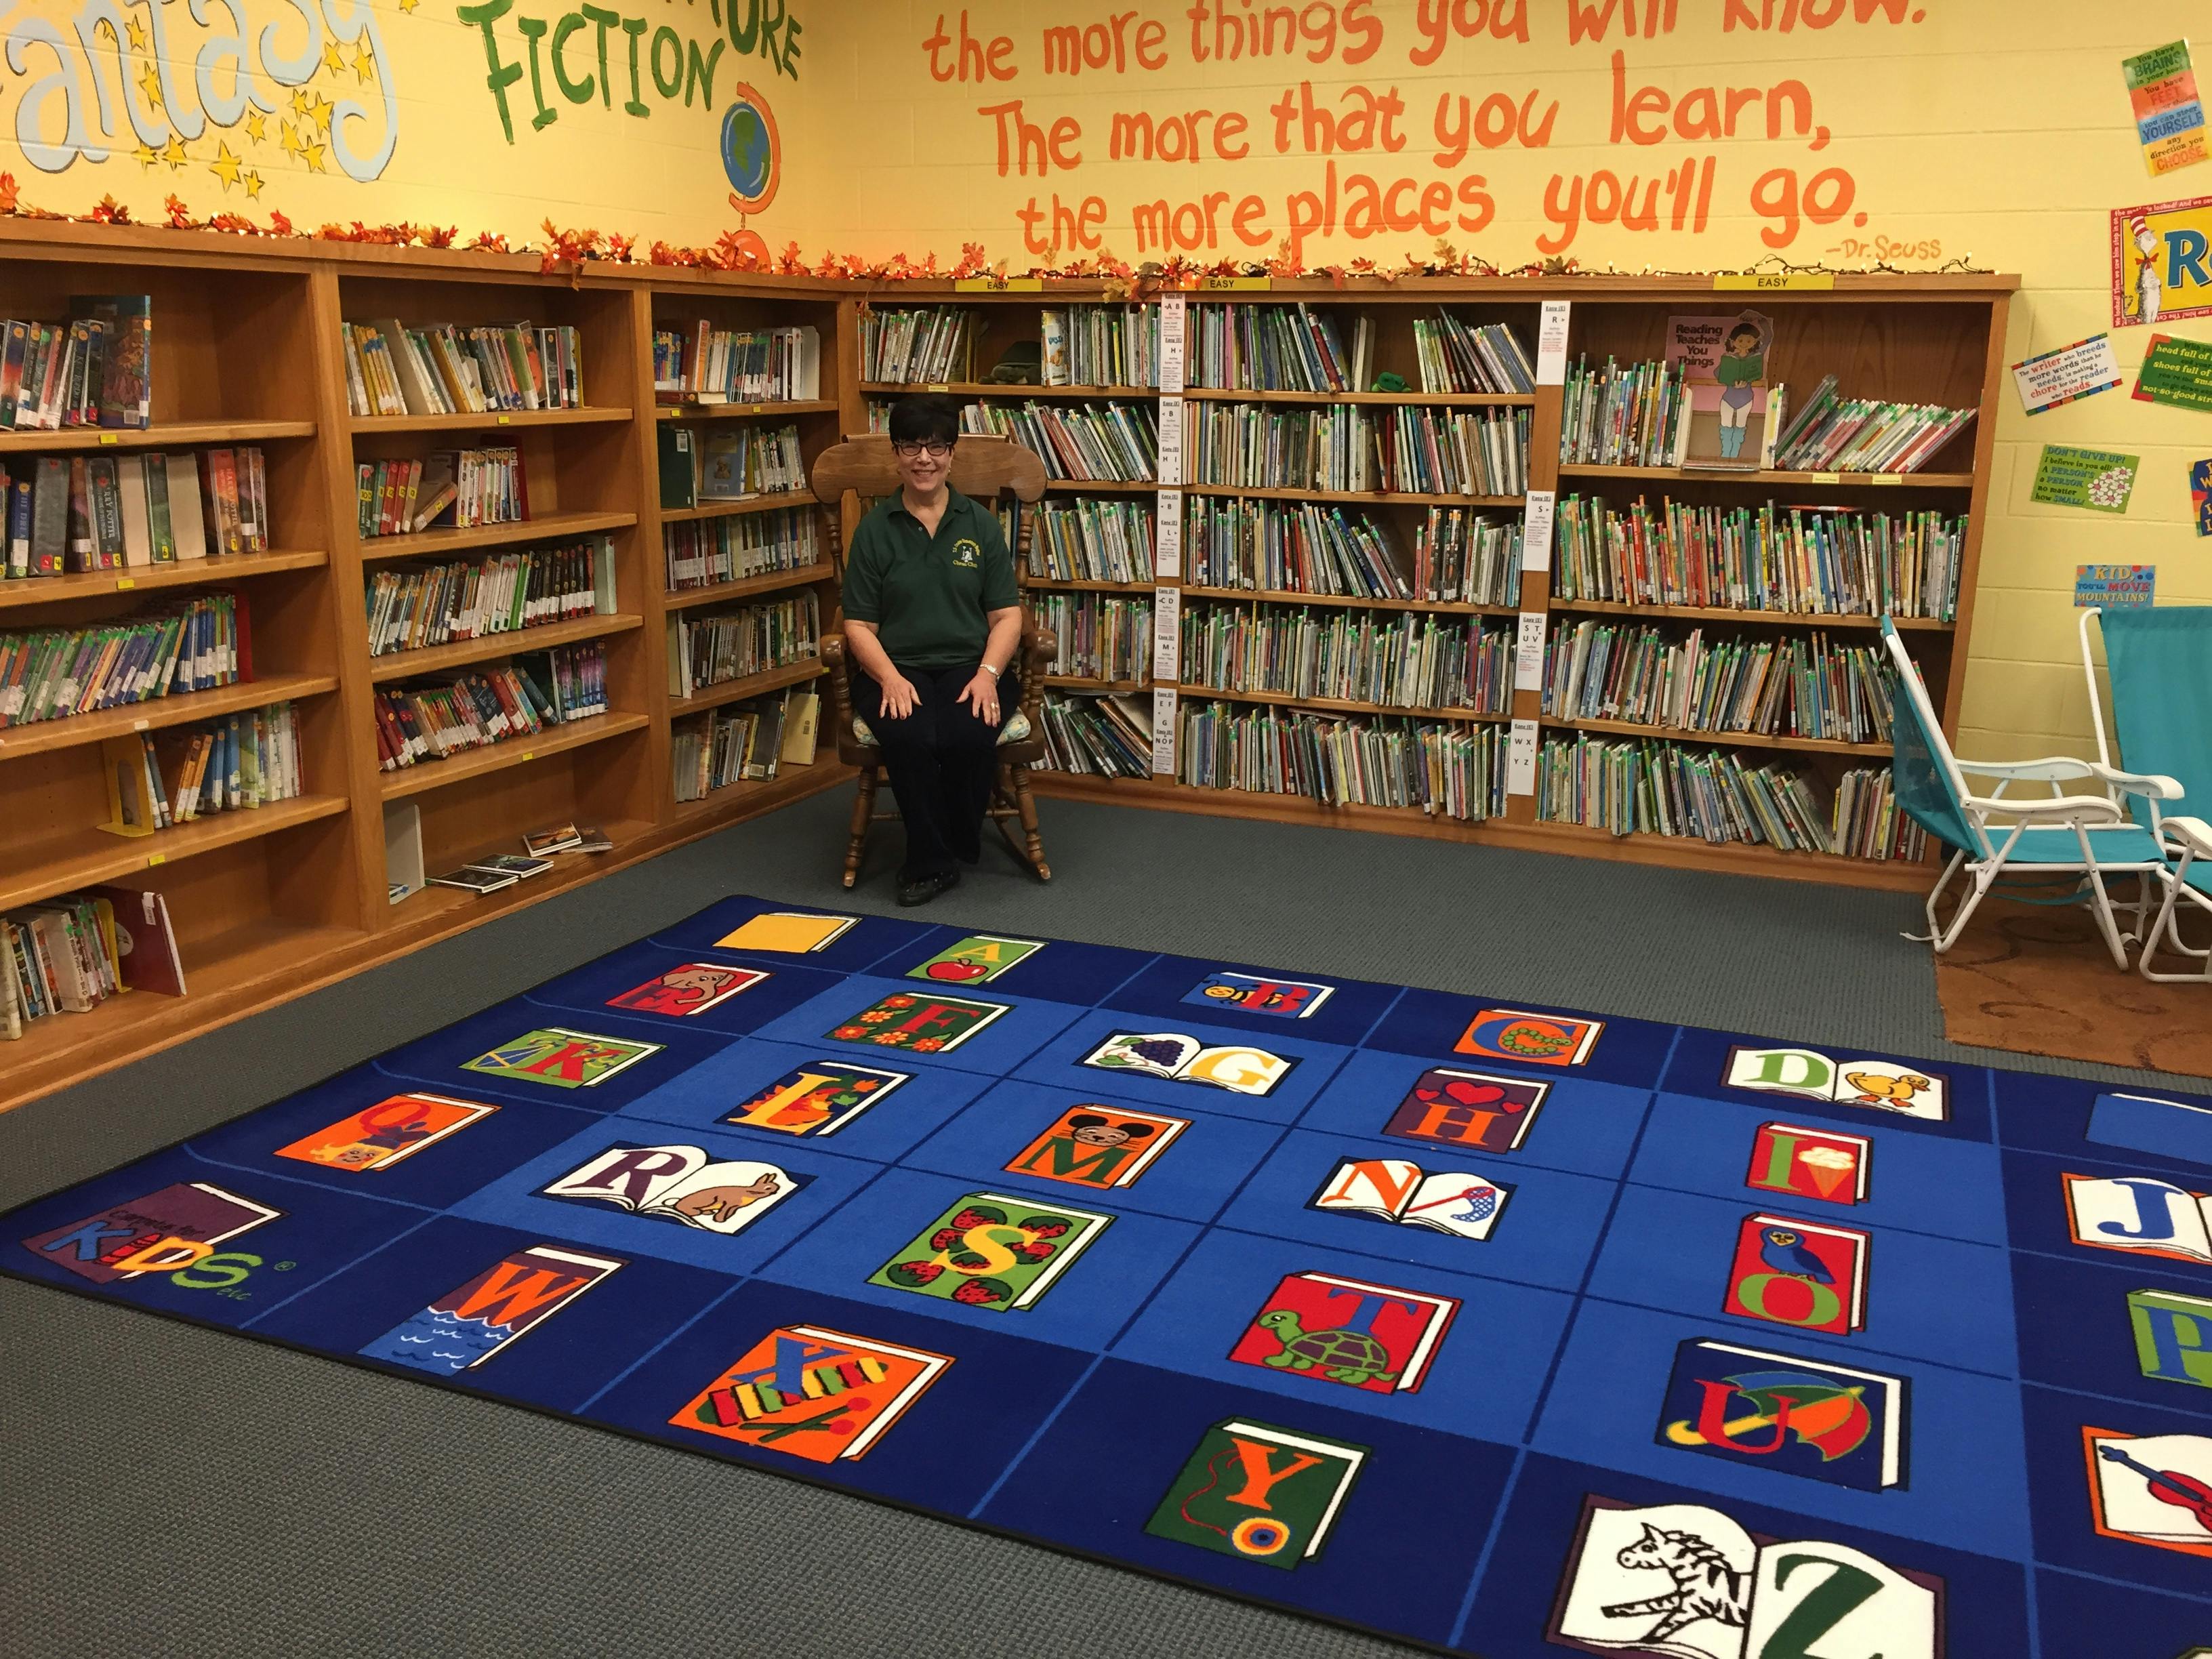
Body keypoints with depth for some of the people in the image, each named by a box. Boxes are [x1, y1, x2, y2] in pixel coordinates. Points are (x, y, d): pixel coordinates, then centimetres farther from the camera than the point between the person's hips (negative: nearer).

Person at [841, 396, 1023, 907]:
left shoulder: (981, 523, 10)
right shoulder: (875, 529, 7)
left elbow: (1007, 615, 6)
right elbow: (859, 625, 3)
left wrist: (988, 674, -13)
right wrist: (890, 678, -15)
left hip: (969, 665, 1)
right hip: (896, 669, 0)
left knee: (969, 736, -33)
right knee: (910, 737, -34)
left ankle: (959, 844, -6)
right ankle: (932, 862, -14)